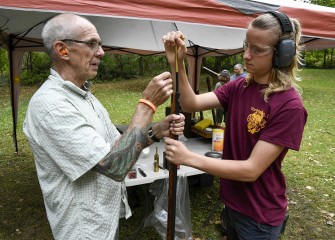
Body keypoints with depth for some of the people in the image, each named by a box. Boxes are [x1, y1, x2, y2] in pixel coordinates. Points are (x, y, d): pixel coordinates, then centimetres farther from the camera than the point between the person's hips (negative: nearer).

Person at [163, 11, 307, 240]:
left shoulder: (289, 106, -24)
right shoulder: (239, 87, -4)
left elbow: (252, 170, -26)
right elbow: (192, 104, -14)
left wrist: (189, 158, -29)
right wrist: (178, 64, -28)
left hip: (259, 214, -5)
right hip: (231, 201, 6)